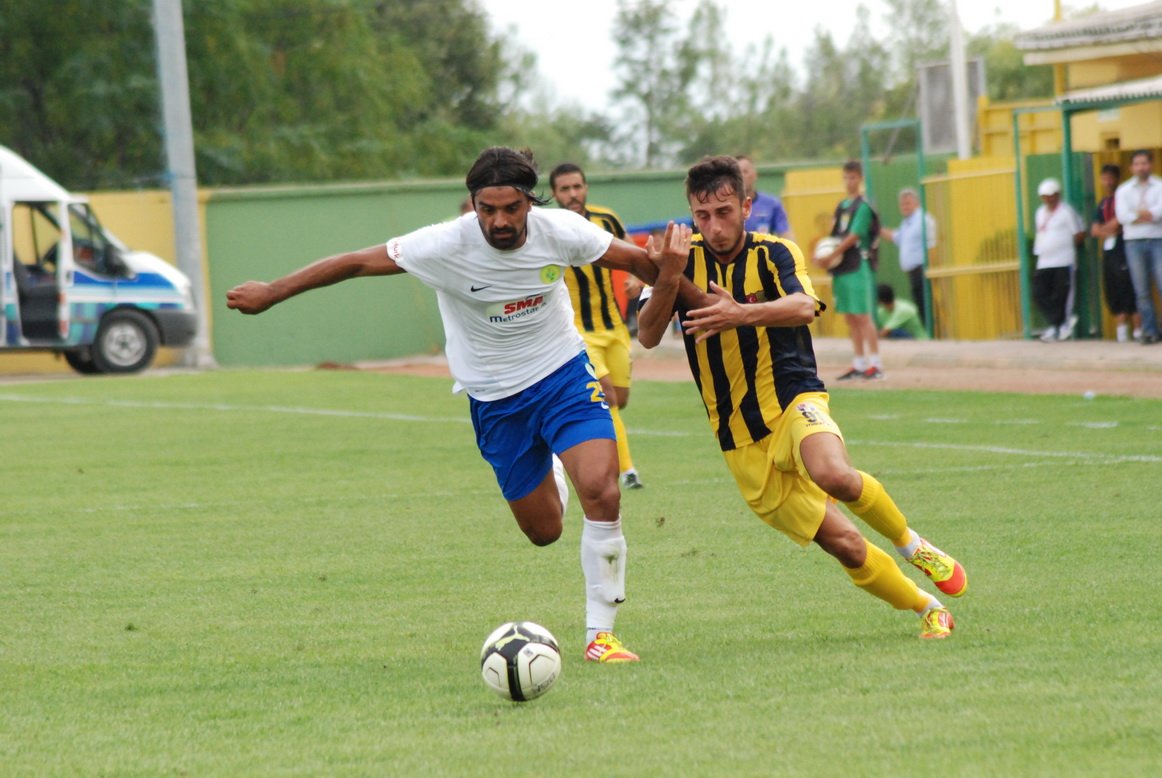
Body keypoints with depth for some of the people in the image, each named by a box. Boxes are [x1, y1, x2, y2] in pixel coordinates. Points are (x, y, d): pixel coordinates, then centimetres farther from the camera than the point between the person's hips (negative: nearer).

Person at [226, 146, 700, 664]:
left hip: (563, 374, 0)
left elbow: (631, 258, 0)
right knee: (543, 531, 9)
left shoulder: (559, 231, -18)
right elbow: (358, 263, -13)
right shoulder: (446, 245, -22)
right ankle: (552, 475, 50)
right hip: (494, 400, 0)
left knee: (601, 493, -22)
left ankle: (600, 633, -6)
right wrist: (269, 294, -8)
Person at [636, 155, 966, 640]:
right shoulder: (684, 260, -1)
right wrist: (667, 280, -32)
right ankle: (928, 609, 18)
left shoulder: (774, 254, -4)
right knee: (843, 544, -4)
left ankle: (912, 545, -9)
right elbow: (647, 337, -13)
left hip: (793, 399, -2)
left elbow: (804, 307, -25)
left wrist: (740, 314, -43)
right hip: (741, 442, 2)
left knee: (833, 475, -36)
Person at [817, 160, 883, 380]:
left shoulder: (862, 206, -7)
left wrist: (832, 256, -16)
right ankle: (859, 364, 13)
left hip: (858, 267, -8)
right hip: (841, 268, 8)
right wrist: (824, 255, -2)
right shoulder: (841, 206, 16)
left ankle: (875, 364, -9)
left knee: (863, 316, -9)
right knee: (850, 317, 8)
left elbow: (853, 236, -14)